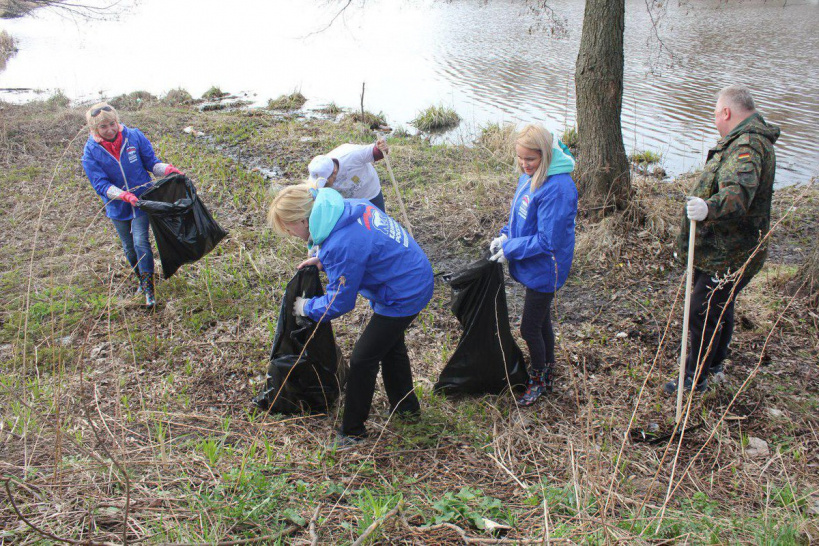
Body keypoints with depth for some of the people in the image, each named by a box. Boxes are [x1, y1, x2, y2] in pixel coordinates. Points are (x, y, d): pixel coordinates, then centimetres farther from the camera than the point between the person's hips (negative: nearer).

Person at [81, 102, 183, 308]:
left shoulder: (134, 136, -11)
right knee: (129, 248, 15)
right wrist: (123, 195, -33)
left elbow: (151, 162, -2)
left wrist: (166, 169, -23)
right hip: (117, 207, 2)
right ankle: (141, 279, 38)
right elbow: (100, 184, -16)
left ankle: (149, 289, -8)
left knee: (140, 242, -14)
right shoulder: (91, 151, -12)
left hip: (142, 198, -2)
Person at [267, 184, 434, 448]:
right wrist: (323, 260, 10)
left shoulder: (341, 246, -32)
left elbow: (339, 302, -20)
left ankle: (352, 431, 18)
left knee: (362, 358, 2)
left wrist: (307, 307, -1)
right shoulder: (350, 206, -4)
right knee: (390, 346, 28)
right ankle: (406, 406, 47)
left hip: (402, 297, -10)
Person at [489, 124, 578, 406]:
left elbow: (547, 240, -26)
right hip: (531, 266, 9)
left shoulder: (558, 188, -28)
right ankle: (547, 371, 41)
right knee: (541, 322, 23)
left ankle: (538, 380, 26)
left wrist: (510, 249, -17)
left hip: (543, 269, -9)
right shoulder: (529, 176, 0)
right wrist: (505, 236, 0)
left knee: (530, 328, 4)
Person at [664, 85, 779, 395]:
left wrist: (709, 207, -63)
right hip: (724, 249, 11)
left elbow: (740, 191, -45)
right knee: (719, 307, 24)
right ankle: (715, 364, 42)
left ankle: (696, 377, 13)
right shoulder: (748, 140, 13)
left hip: (729, 256, -11)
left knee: (703, 313, -2)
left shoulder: (747, 146, -25)